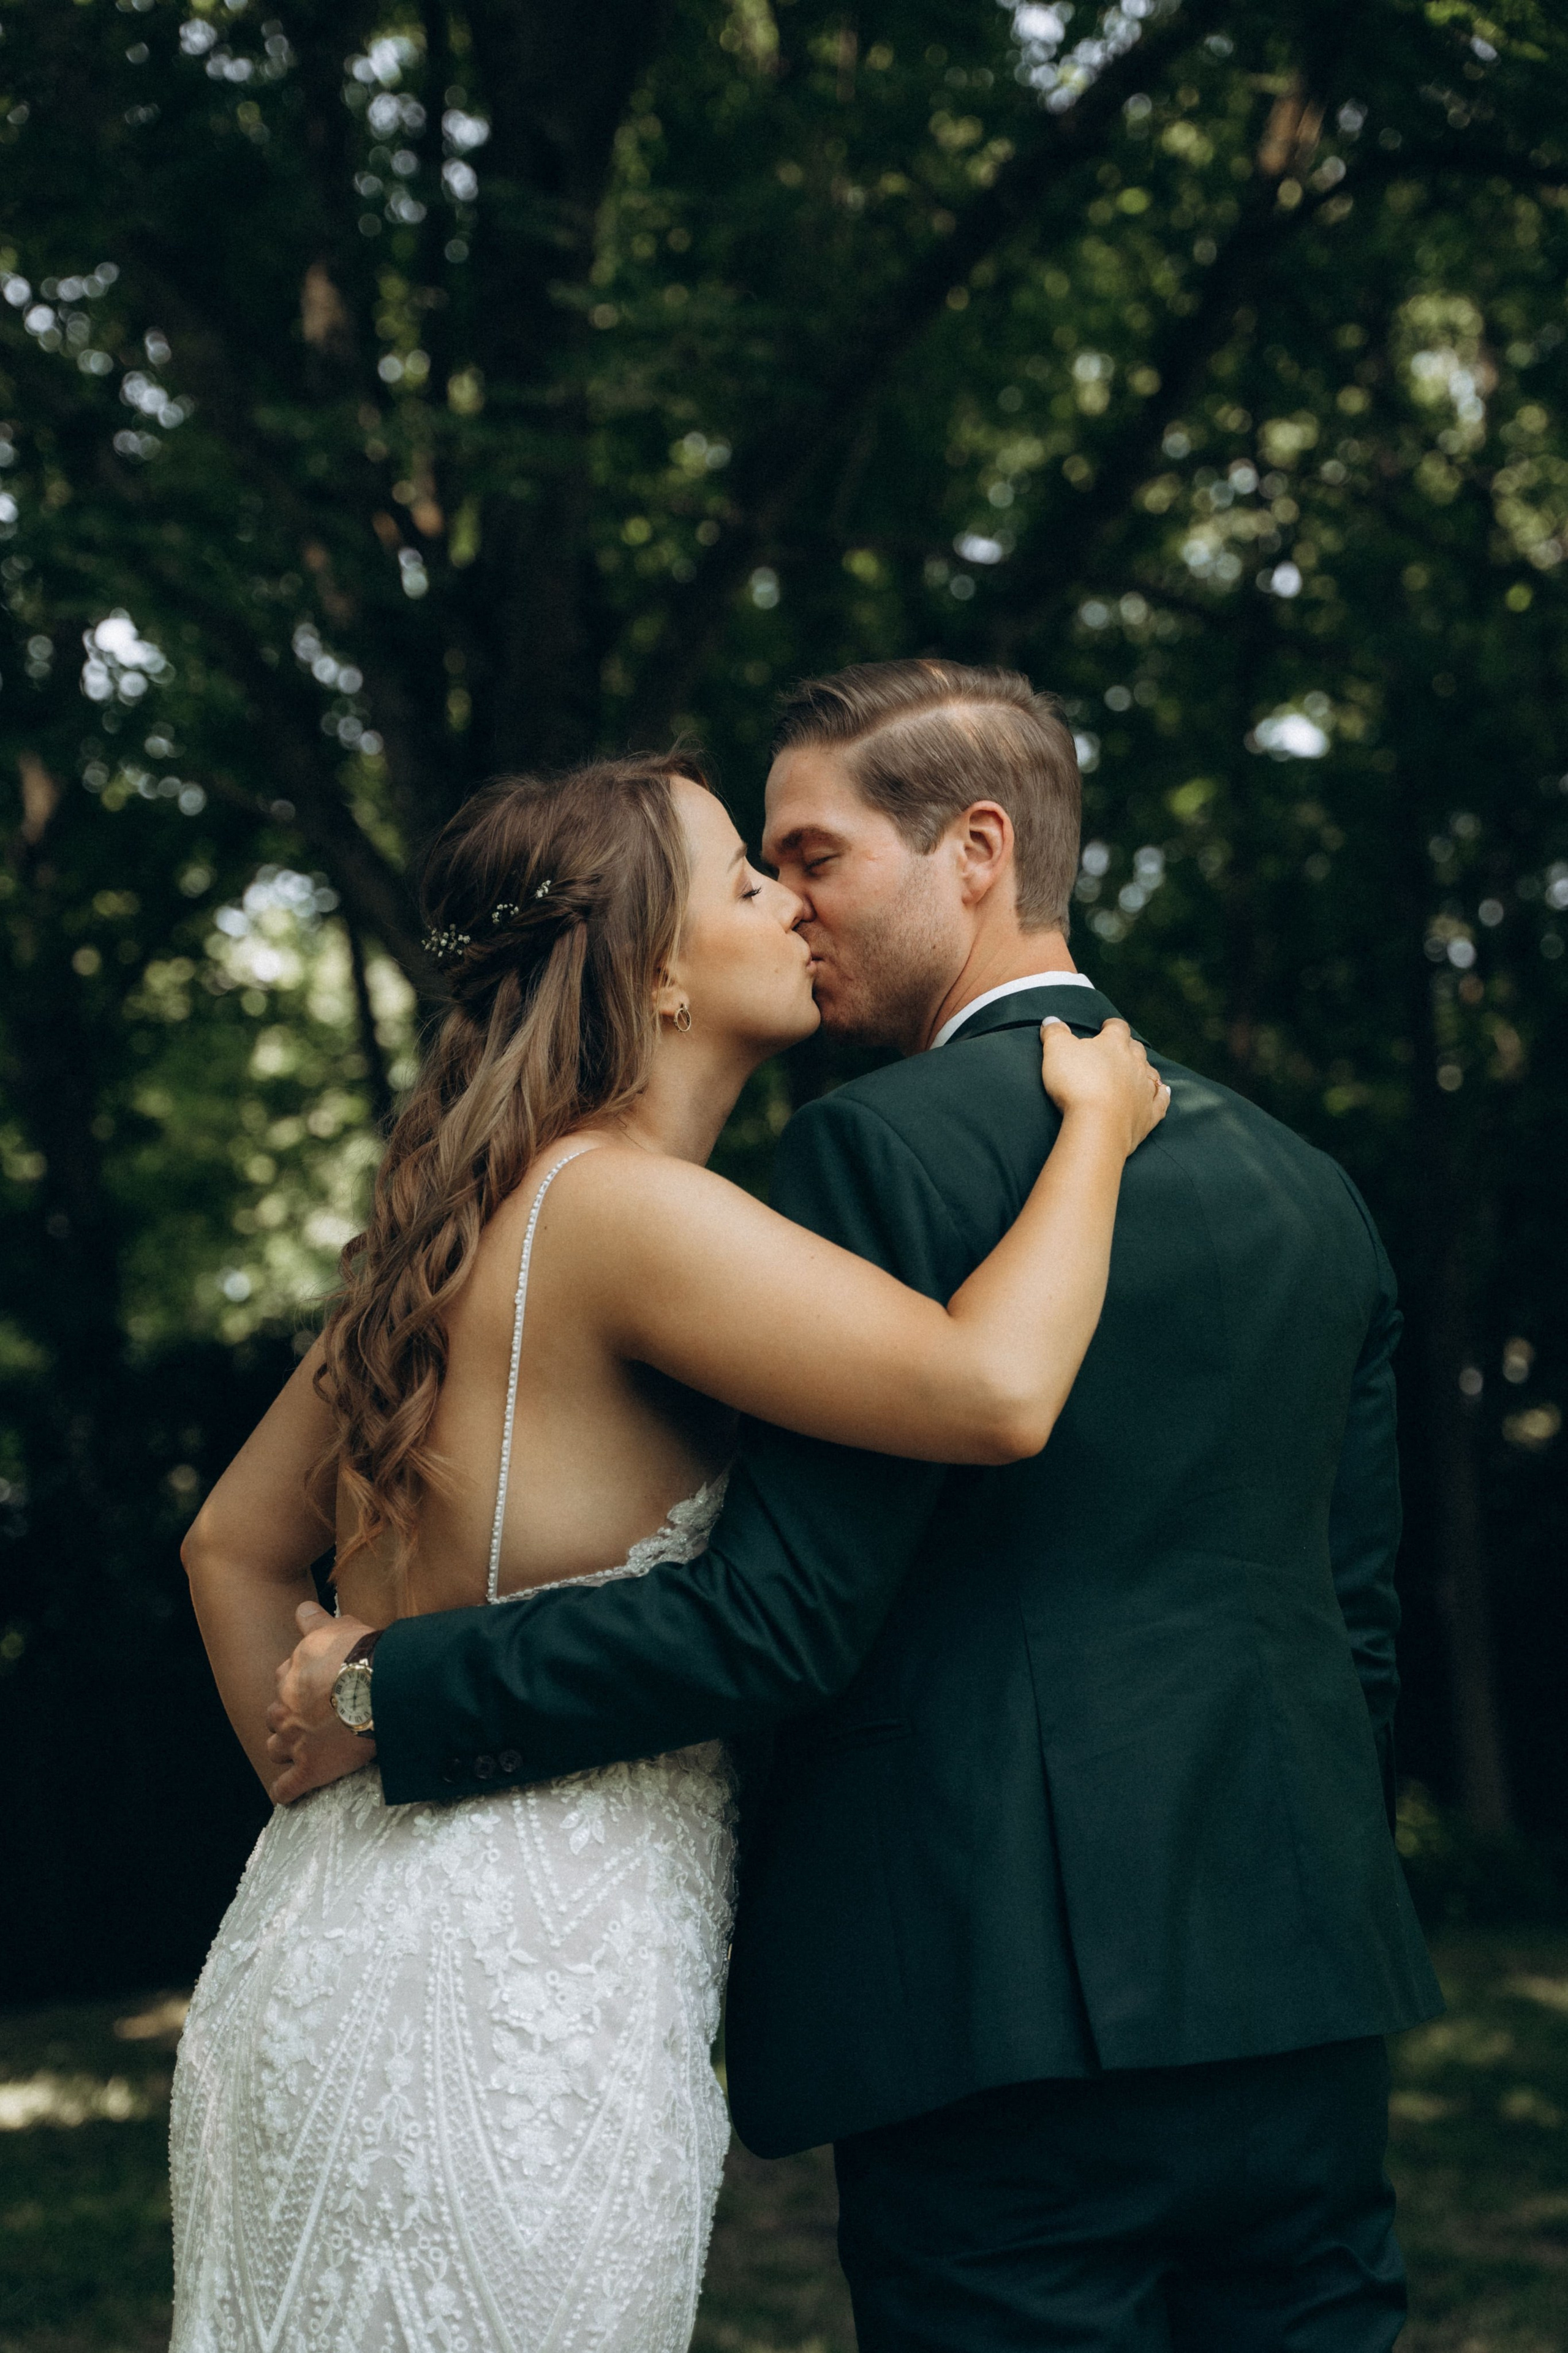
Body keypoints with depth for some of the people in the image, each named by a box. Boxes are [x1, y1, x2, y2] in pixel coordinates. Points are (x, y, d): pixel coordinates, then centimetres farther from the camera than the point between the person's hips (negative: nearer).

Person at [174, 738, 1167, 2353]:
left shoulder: (462, 1226, 13)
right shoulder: (622, 1204, -15)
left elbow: (234, 1547, 21)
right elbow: (992, 1391, -27)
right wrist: (1098, 1125, -11)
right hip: (504, 1982, -10)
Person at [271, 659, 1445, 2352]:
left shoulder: (892, 1146, -9)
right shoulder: (1309, 1187, 13)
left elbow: (779, 1618, -15)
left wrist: (390, 1696, -6)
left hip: (1014, 2005, -7)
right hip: (1305, 2017, 7)